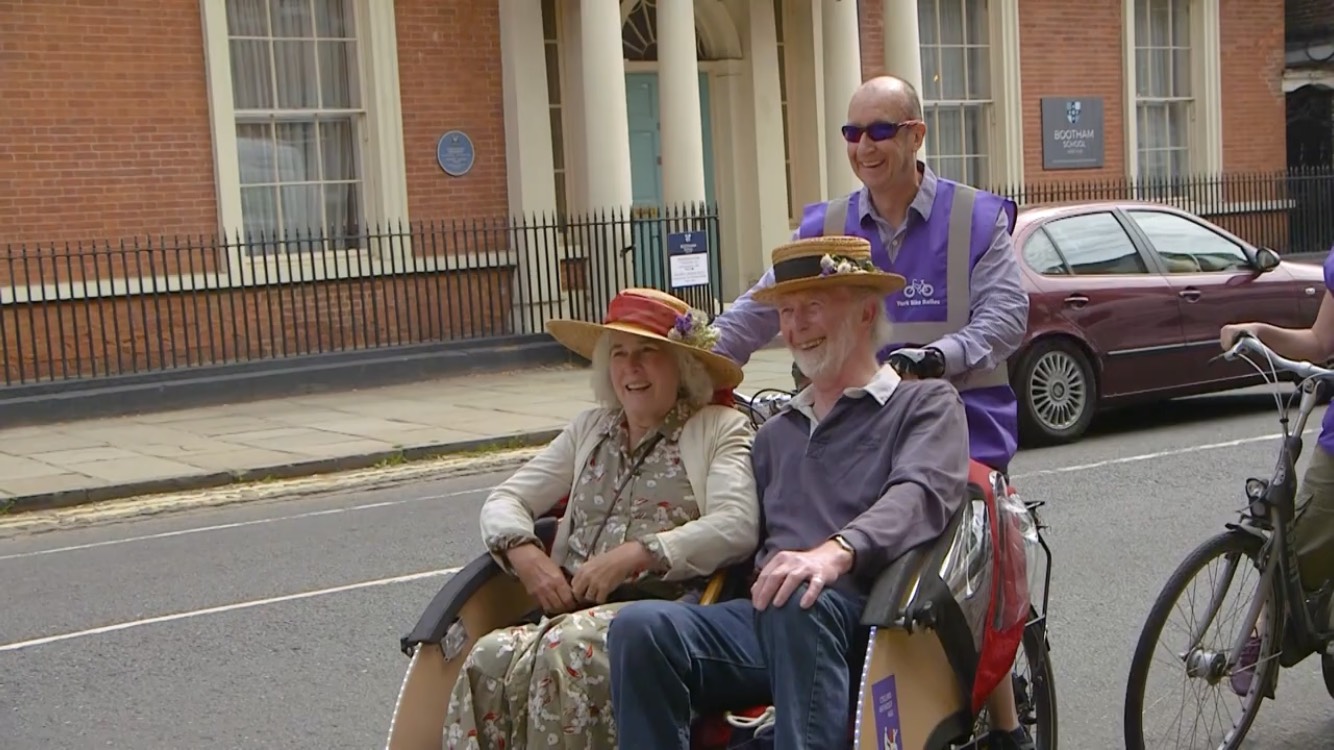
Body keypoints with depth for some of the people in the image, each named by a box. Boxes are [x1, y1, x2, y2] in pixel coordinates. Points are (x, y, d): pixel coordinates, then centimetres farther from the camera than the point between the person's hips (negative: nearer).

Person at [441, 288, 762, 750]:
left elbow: (737, 527, -8)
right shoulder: (590, 429, 24)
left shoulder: (720, 429, 8)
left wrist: (635, 554, -18)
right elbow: (504, 501, 20)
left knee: (565, 656, -34)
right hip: (574, 610, 5)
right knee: (491, 658, -27)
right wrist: (524, 552, -3)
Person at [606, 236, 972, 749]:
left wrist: (839, 550, -30)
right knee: (639, 627, -25)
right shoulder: (774, 434, 30)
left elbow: (920, 494, -10)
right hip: (764, 618, 5)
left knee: (801, 601, -39)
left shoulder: (926, 404, 11)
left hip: (859, 615, -5)